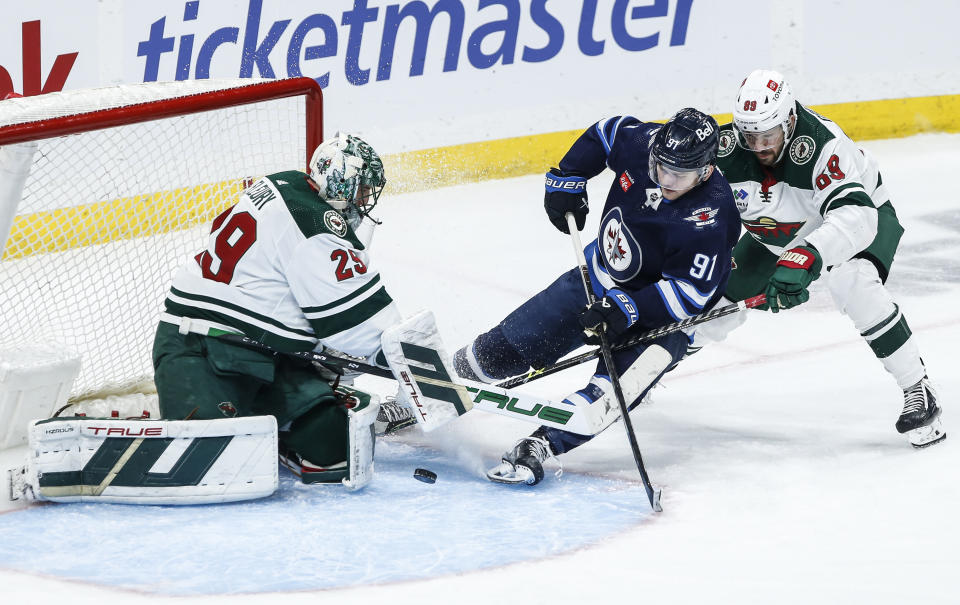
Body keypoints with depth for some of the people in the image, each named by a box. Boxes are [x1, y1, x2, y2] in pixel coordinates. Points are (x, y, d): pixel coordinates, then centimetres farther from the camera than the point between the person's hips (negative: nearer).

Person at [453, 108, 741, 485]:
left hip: (664, 315, -6)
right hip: (601, 275, 6)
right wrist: (567, 181, -3)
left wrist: (626, 310, -37)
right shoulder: (639, 142, -18)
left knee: (612, 387, -30)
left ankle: (542, 445, -35)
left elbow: (689, 294, -30)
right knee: (509, 345, 5)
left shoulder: (709, 218, -32)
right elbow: (604, 133, 5)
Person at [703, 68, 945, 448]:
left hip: (861, 214, -5)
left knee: (853, 283, -35)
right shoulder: (725, 149, -27)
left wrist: (804, 258, -68)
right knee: (722, 297, 6)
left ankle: (918, 391, -26)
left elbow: (854, 216, -55)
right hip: (776, 235, 5)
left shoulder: (822, 144, -42)